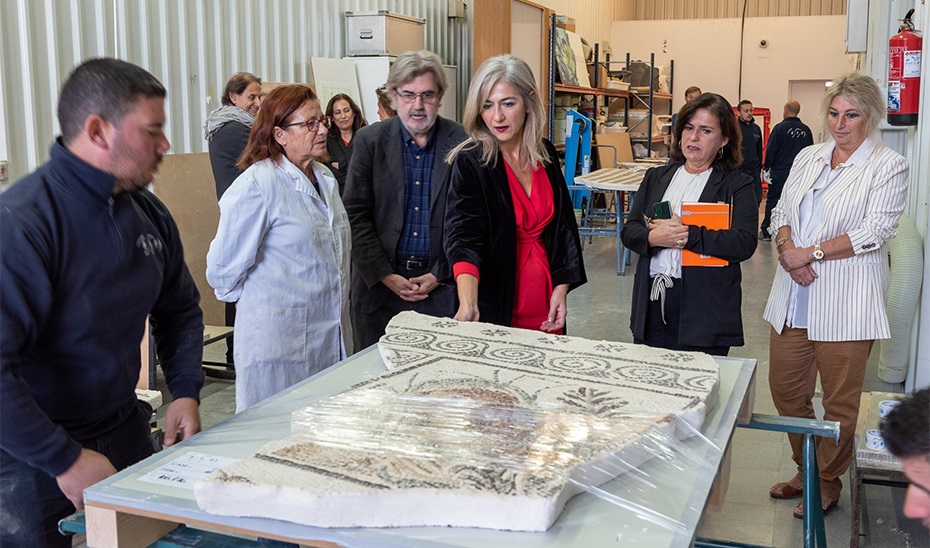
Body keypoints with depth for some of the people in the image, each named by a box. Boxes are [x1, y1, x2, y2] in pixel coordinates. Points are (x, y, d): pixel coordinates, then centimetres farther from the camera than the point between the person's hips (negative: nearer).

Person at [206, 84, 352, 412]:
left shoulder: (325, 178, 11)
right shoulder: (258, 186, -16)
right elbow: (223, 268, -10)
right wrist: (254, 300, 6)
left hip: (332, 336, 7)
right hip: (280, 342, -7)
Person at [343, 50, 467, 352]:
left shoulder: (462, 143, -1)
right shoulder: (370, 140, 1)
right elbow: (356, 215, -1)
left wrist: (440, 275, -7)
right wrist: (386, 276, -8)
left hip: (443, 282, -1)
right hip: (379, 281, 1)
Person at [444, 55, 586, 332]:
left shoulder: (545, 154, 3)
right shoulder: (470, 162, -13)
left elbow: (563, 225, 9)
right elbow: (463, 237, -24)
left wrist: (561, 288, 0)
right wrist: (467, 304, -40)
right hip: (495, 308, -4)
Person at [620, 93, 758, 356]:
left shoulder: (737, 185, 2)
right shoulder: (656, 177, 15)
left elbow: (744, 243, -13)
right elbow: (628, 231, 8)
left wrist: (687, 235, -19)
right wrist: (654, 237, -14)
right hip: (652, 304, 4)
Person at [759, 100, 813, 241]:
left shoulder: (780, 127, -9)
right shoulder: (806, 130, 5)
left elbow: (771, 150, -10)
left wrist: (766, 168, -1)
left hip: (780, 171, -4)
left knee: (772, 201, 4)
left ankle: (766, 232, 7)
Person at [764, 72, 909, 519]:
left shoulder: (888, 166, -3)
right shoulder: (807, 158, 14)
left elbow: (875, 231, -12)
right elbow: (781, 212, 12)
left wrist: (811, 254, -16)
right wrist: (787, 249, -9)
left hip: (845, 301, -5)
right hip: (794, 295, 5)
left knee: (839, 400, 5)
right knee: (785, 388, 11)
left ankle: (828, 484, 24)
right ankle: (805, 471, 32)